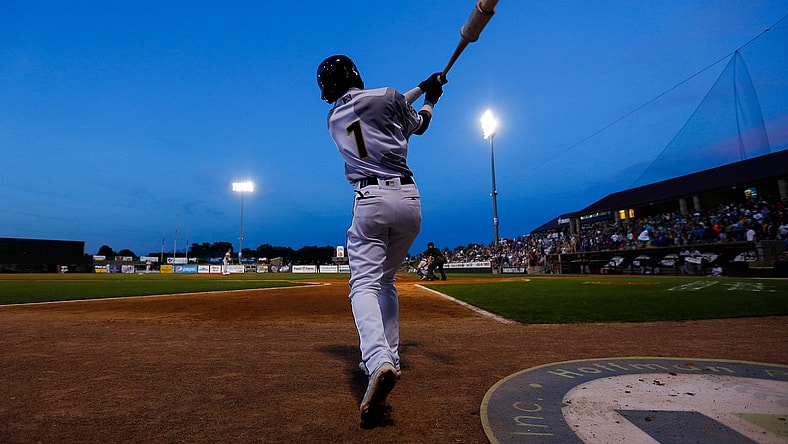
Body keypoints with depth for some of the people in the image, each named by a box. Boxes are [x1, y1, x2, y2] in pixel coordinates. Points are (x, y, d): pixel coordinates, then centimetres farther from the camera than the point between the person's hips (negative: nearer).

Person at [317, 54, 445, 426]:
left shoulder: (333, 120, 18)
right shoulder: (386, 96, 7)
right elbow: (418, 125, 23)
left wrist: (421, 88, 37)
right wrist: (430, 98, 43)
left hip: (369, 200, -1)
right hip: (408, 199, 1)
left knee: (365, 283, -9)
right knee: (385, 280, 16)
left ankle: (379, 361, -33)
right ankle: (388, 357, 21)